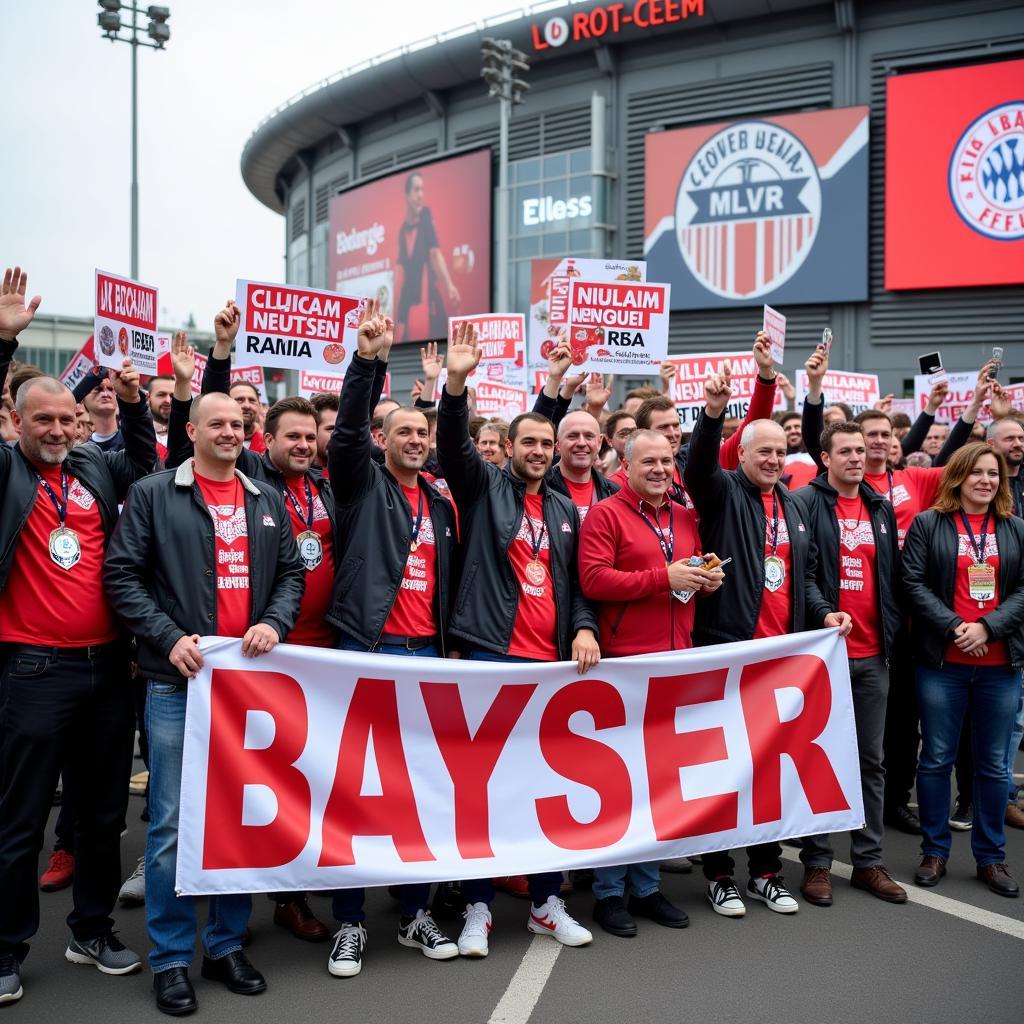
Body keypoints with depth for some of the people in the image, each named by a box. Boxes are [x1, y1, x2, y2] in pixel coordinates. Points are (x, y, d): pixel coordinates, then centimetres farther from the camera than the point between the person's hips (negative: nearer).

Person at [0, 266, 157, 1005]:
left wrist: (134, 404, 7)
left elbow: (145, 460, 24)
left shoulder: (98, 469, 9)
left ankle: (94, 931, 30)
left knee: (104, 811, 14)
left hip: (108, 667, 5)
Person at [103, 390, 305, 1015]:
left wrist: (275, 621, -5)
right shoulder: (153, 495, 1)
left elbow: (292, 572, 14)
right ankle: (171, 959, 14)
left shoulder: (268, 500, 13)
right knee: (173, 822, 0)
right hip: (179, 681, -4)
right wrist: (168, 638, -13)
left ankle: (227, 944, 24)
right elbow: (122, 574, -3)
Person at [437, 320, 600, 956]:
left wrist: (584, 628, 0)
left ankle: (546, 902, 23)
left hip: (552, 661, 4)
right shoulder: (484, 486, 5)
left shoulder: (565, 510, 17)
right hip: (490, 652, -4)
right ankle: (478, 907, 11)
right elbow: (454, 445, -13)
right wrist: (457, 384, -28)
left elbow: (577, 582, 18)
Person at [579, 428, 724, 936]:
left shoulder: (686, 518, 16)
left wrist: (707, 580, 2)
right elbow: (593, 579, -15)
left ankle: (647, 886, 24)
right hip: (624, 662, -6)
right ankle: (609, 891, 12)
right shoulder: (605, 514, -5)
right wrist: (663, 577, -18)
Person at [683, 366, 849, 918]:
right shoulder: (724, 492, -1)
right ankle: (720, 875, 14)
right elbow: (699, 465, -24)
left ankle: (766, 871, 25)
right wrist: (713, 412, -40)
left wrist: (824, 611, 6)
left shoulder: (792, 506, 17)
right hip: (727, 648, -6)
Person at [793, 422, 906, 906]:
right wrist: (824, 613, -22)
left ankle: (868, 861, 22)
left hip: (873, 654, 6)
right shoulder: (805, 502, -6)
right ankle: (817, 862, 14)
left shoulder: (881, 508, 13)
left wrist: (892, 630, 11)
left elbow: (892, 574, 17)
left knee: (871, 759, 11)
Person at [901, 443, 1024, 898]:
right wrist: (954, 627, -15)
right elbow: (913, 583, -5)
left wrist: (987, 627, -12)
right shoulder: (927, 524, 1)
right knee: (936, 758, 4)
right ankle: (934, 851, 17)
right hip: (942, 661, -2)